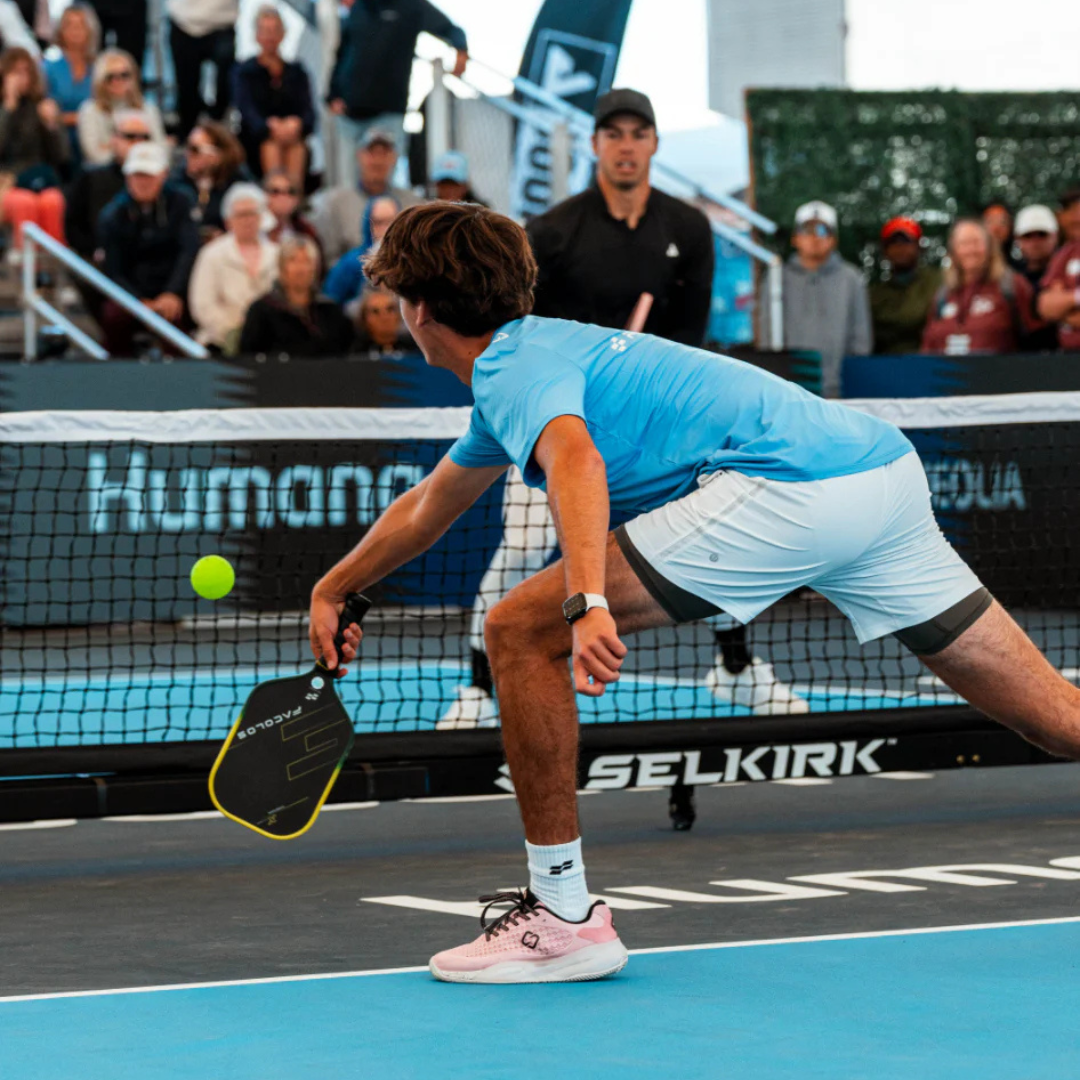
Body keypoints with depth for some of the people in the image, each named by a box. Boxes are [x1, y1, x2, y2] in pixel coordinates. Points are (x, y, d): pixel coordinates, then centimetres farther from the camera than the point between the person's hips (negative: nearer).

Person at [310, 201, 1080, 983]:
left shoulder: (516, 368, -1)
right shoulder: (521, 366, 29)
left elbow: (576, 461, -26)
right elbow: (428, 509, 45)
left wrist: (589, 605, -39)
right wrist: (332, 589, 52)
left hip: (787, 486, -10)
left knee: (522, 632, -4)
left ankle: (561, 916, 0)